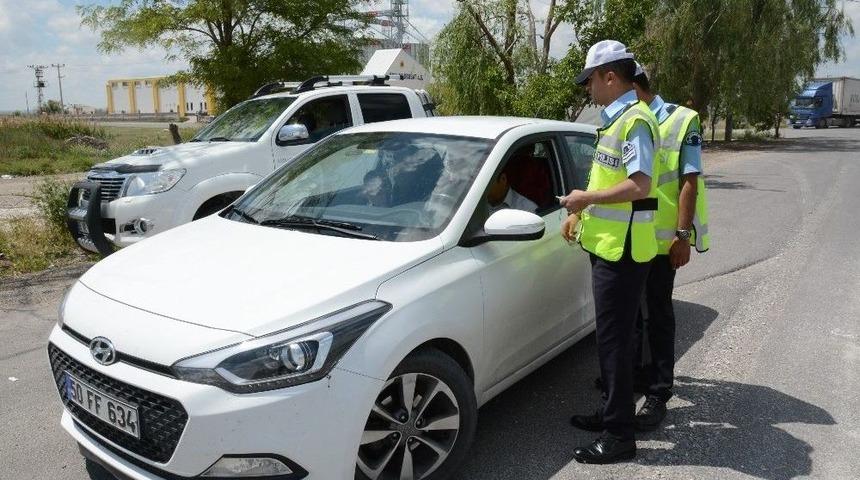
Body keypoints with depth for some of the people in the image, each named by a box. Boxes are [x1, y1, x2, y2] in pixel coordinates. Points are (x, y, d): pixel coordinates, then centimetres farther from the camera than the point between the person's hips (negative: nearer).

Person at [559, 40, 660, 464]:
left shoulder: (635, 120, -16)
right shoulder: (616, 119, 15)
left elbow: (640, 185, -24)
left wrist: (587, 198, -16)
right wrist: (583, 210, 20)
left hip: (621, 250, -10)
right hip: (608, 244, 10)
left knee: (615, 338, -4)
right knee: (610, 335, 17)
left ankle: (619, 436, 8)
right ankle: (611, 412, 31)